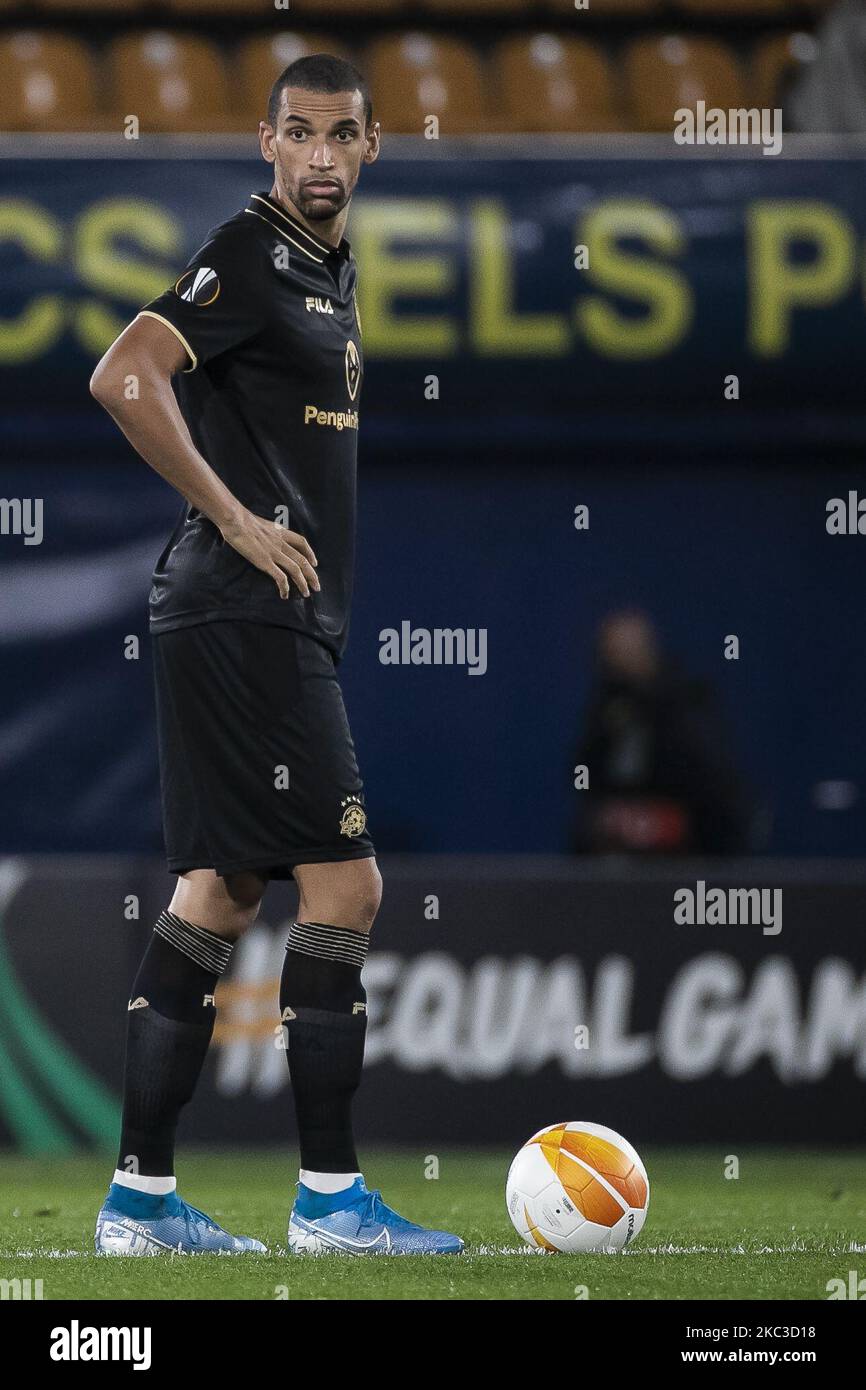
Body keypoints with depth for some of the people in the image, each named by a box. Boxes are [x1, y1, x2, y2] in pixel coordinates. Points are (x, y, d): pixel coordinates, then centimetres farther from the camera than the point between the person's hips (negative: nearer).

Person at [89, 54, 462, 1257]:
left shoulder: (329, 267, 18)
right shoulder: (251, 256, -12)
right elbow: (125, 380, -24)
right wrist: (235, 520, -19)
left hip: (280, 625, 10)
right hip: (247, 618, -10)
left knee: (222, 896, 9)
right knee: (343, 885, -9)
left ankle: (142, 1200, 11)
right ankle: (329, 1199, -5)